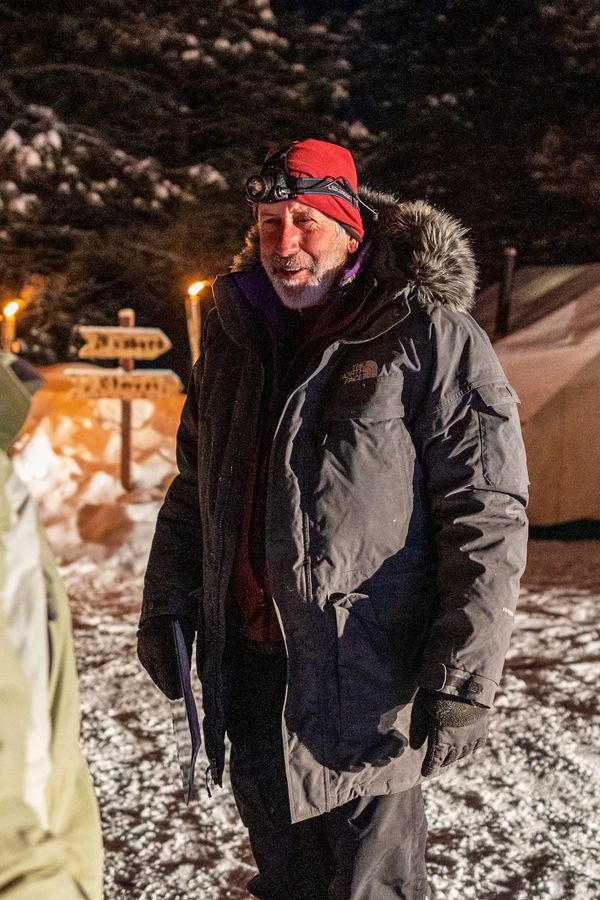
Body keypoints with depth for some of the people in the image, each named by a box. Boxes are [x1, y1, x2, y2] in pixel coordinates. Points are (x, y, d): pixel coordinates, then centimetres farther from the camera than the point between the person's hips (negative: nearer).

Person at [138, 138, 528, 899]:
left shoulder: (431, 338, -10)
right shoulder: (235, 335, 10)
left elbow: (486, 517, -13)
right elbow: (195, 486, 20)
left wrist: (465, 676, -17)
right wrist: (165, 603, 14)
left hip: (364, 675, -6)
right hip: (246, 663, 6)